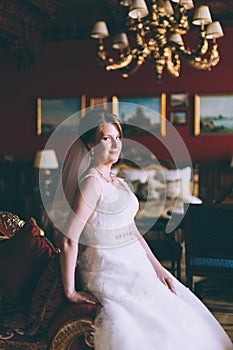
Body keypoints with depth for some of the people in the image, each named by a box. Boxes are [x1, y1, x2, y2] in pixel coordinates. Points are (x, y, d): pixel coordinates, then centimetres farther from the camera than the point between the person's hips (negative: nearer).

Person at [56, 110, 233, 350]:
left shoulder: (117, 182, 13)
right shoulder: (92, 182, -16)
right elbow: (69, 241, -20)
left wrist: (158, 268, 7)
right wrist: (70, 292, -16)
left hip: (135, 267, 9)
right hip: (111, 275, -9)